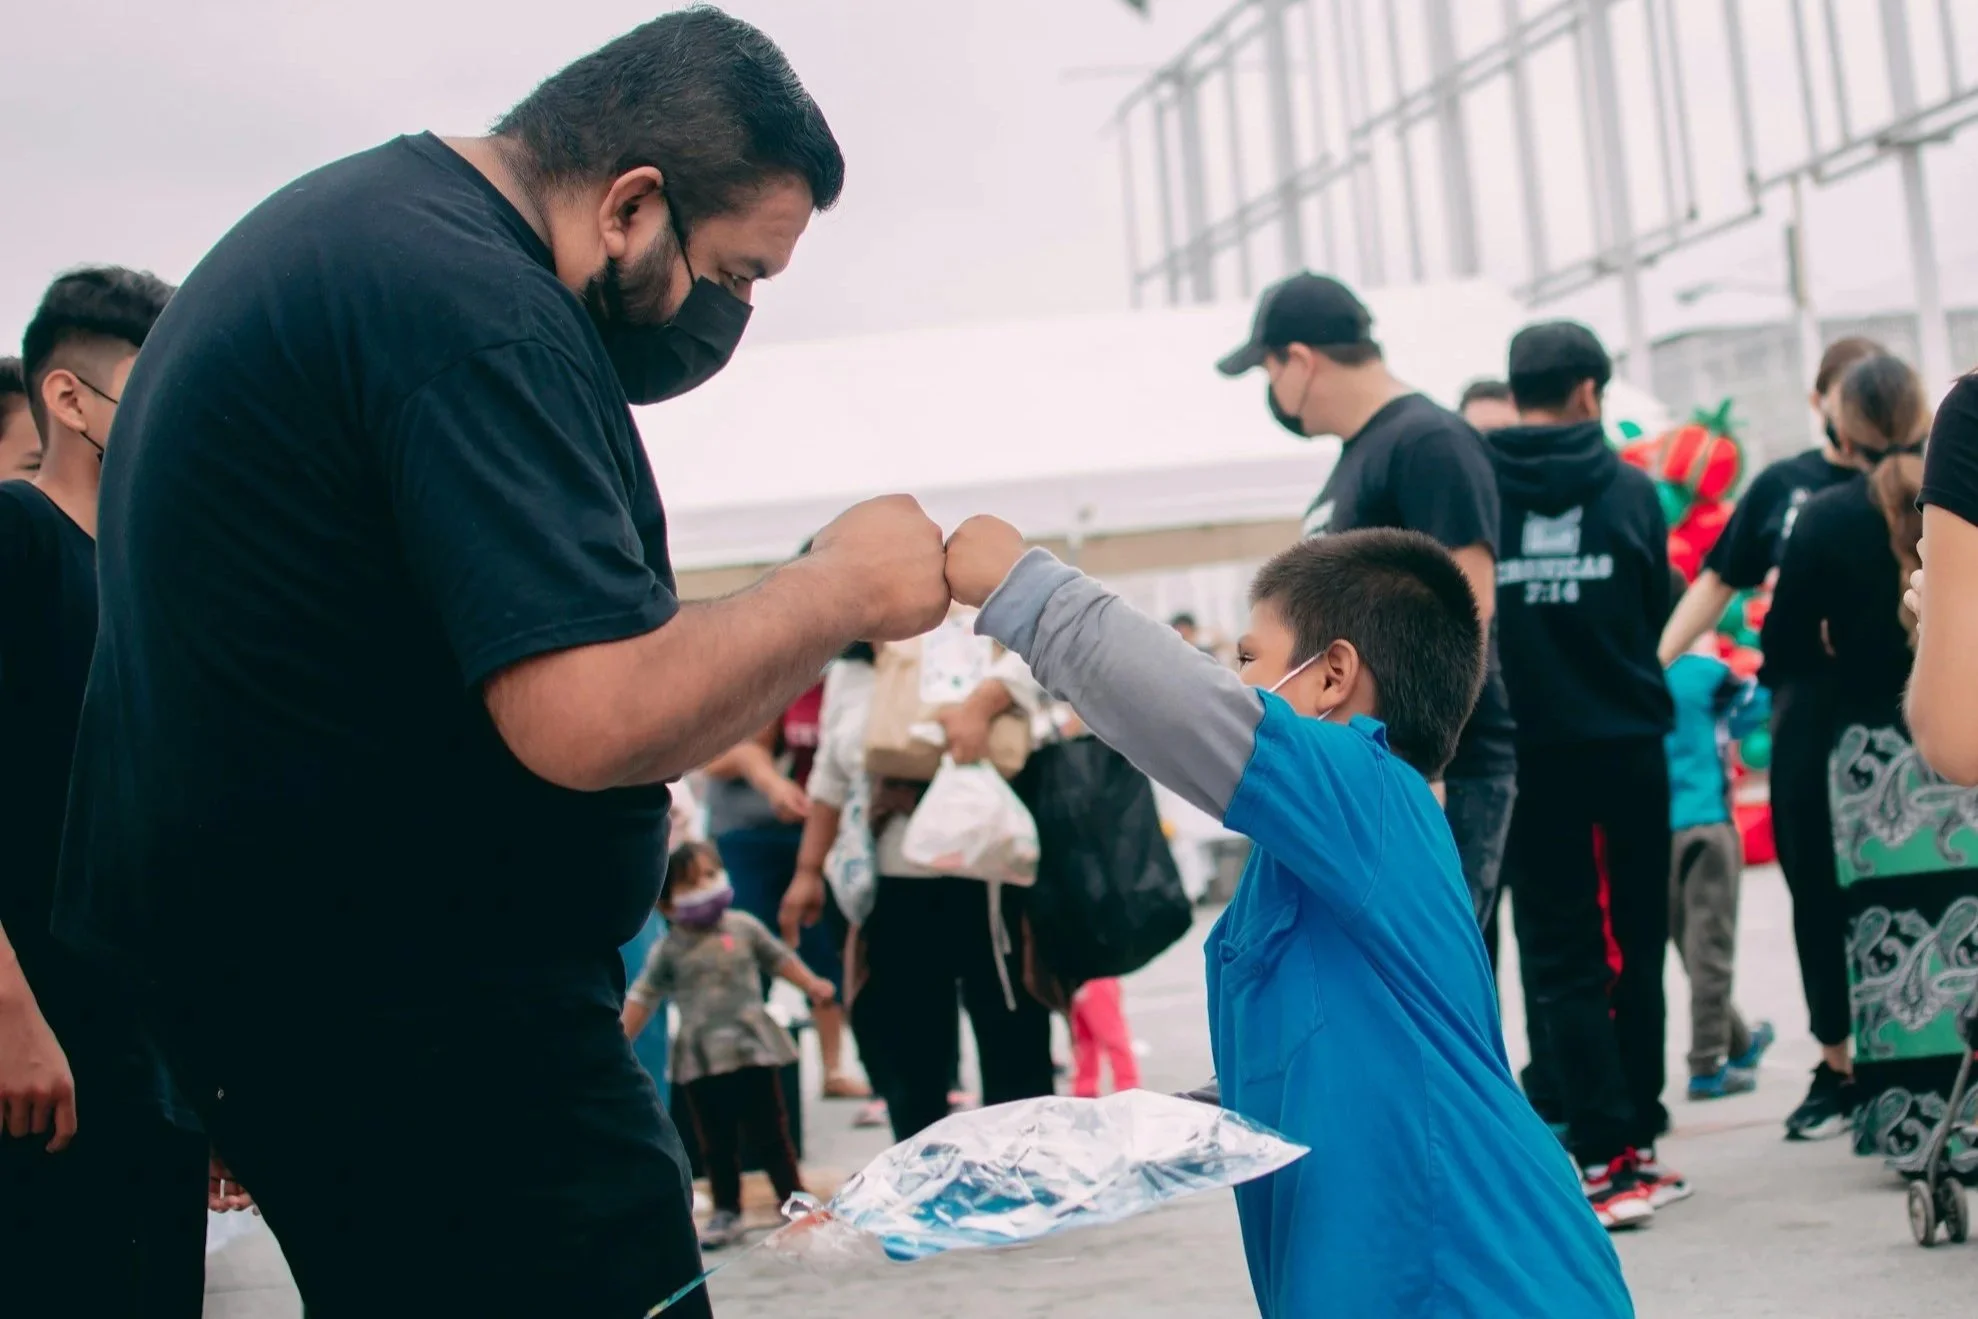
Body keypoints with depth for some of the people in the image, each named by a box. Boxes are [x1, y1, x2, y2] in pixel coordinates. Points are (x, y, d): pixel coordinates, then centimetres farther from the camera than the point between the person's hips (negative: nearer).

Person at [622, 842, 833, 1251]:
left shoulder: (744, 927, 1)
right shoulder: (670, 949, -2)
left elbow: (779, 958, 13)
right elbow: (643, 997, 0)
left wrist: (812, 984, 4)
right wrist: (620, 1044, -6)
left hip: (753, 1047, 0)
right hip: (701, 1056, 0)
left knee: (770, 1132, 5)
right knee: (717, 1142, 7)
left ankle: (793, 1199, 14)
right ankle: (726, 1213, 16)